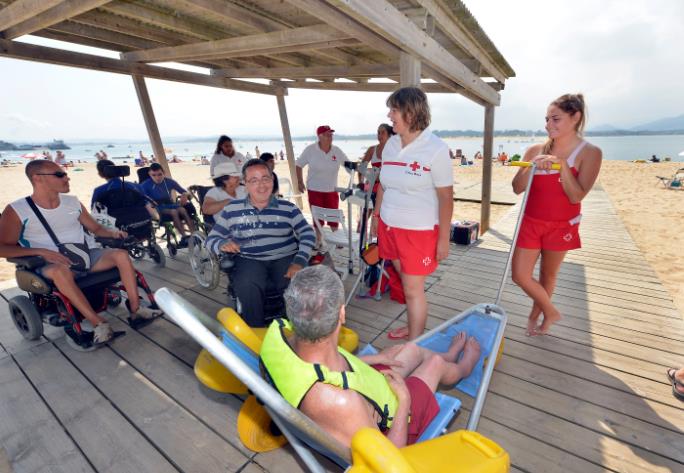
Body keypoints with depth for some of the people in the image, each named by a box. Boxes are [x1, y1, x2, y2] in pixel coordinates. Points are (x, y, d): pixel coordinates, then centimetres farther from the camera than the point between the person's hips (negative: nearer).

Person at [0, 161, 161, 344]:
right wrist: (41, 252, -24)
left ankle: (136, 311, -23)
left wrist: (113, 233, -7)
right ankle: (99, 323, -34)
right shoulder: (16, 210, -5)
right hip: (49, 264, -4)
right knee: (60, 270, -39)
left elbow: (96, 228, 15)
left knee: (121, 254, -20)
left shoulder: (73, 202, 8)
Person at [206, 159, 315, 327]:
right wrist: (222, 244, -14)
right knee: (247, 287, -33)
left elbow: (308, 234, 1)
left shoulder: (288, 208, 9)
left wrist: (299, 261, -16)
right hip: (249, 261, 0)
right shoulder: (231, 210, 10)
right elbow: (212, 238, 12)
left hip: (285, 258, 0)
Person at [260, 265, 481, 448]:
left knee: (413, 348, 21)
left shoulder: (278, 332, -28)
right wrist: (405, 399, -15)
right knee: (435, 362, 14)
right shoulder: (340, 402, -48)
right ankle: (464, 366, 52)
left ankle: (451, 355, 56)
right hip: (384, 429, -5)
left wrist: (375, 358, 4)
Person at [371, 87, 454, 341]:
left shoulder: (436, 149, -12)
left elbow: (446, 197, -11)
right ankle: (415, 327, 38)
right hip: (390, 226, 6)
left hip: (419, 230, -5)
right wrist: (376, 216, 16)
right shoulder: (391, 144, 5)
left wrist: (444, 239, -10)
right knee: (407, 280, 17)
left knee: (413, 288, 3)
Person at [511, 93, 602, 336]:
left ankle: (536, 314, 37)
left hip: (561, 225, -2)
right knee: (520, 275, 2)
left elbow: (576, 196, -16)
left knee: (548, 275, 13)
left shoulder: (589, 152, -8)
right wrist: (532, 166, -22)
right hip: (530, 222, 2)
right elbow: (517, 188, -6)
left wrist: (562, 165, -23)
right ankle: (550, 311, 28)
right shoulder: (535, 150, -1)